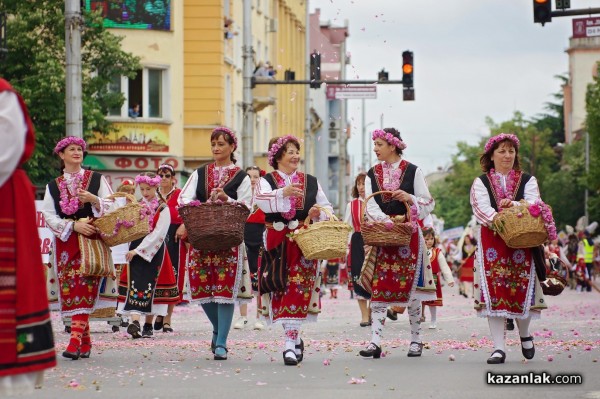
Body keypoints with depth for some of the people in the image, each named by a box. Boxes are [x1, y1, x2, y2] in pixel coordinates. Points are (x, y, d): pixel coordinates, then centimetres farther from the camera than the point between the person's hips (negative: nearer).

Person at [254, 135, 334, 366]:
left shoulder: (311, 182, 14)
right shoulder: (267, 181, 5)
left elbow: (327, 207, 15)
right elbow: (261, 201, -15)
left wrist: (319, 212, -7)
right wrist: (283, 193, -29)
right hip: (277, 242, -1)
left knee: (298, 289, -9)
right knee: (282, 288, 0)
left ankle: (291, 343, -11)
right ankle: (295, 338, 14)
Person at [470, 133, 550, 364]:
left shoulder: (527, 180, 13)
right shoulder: (481, 183, 11)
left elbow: (534, 205, -3)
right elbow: (481, 209, -5)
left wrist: (514, 205, -22)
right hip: (491, 242, 0)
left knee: (520, 290, -2)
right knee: (494, 292, -8)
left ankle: (524, 334, 26)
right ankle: (498, 347, -7)